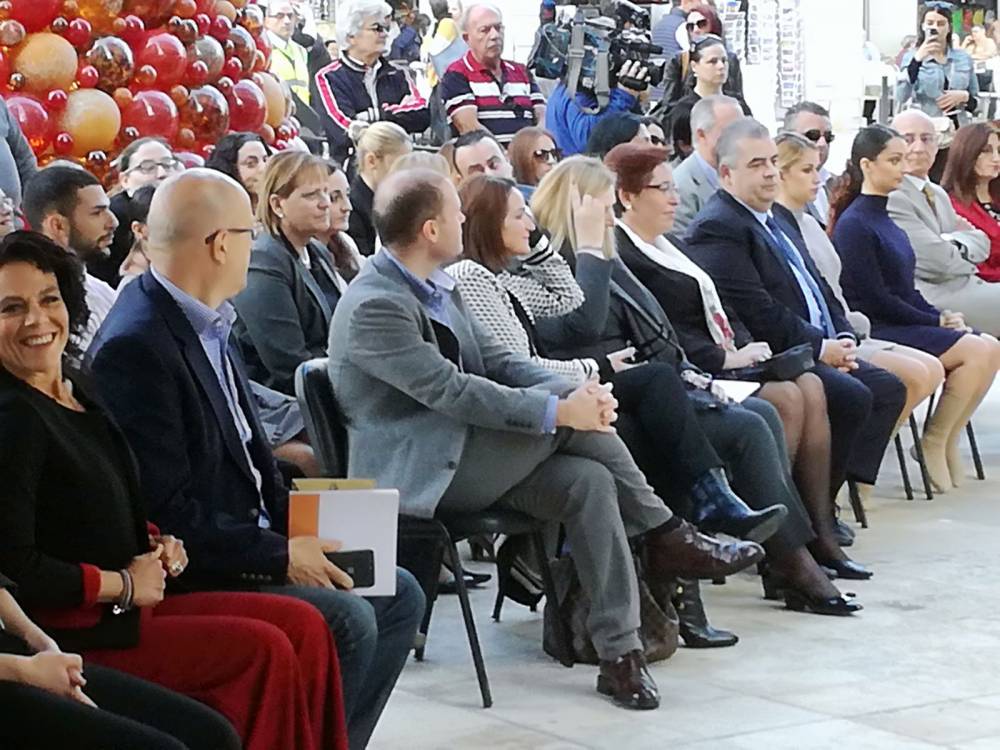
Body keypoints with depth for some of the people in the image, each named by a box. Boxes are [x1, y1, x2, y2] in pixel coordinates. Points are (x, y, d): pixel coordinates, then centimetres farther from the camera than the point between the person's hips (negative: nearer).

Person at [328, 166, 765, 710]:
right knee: (566, 404, -21)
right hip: (418, 475, -9)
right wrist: (560, 409, -24)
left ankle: (620, 653, -16)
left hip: (466, 458, 9)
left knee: (588, 480, -15)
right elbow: (451, 391, -24)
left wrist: (581, 392, -8)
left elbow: (495, 361, 11)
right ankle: (665, 537, -6)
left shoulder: (435, 287, 12)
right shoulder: (372, 307, -18)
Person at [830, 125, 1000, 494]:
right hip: (876, 331, -8)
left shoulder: (885, 220, 16)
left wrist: (942, 316, -1)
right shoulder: (854, 224, -10)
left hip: (909, 322, 8)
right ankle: (936, 445, -7)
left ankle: (945, 440, -3)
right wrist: (937, 322, -10)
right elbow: (875, 299, -14)